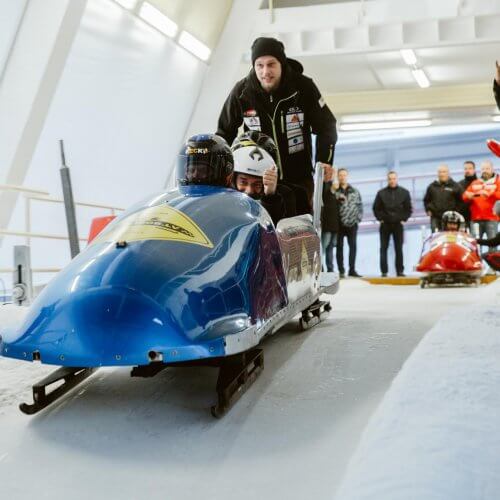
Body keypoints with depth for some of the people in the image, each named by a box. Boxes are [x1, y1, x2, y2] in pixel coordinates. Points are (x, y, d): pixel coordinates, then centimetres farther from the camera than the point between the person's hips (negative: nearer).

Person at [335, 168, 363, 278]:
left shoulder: (355, 191, 11)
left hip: (352, 223, 3)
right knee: (340, 246, 3)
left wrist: (359, 218, 2)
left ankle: (352, 270, 14)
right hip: (339, 223, -3)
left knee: (353, 246, 6)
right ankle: (341, 271, 8)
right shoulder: (334, 191, 0)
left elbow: (360, 205, 12)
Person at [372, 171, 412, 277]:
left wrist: (404, 219, 0)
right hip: (385, 225, 0)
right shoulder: (381, 193, 2)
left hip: (398, 224, 0)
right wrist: (380, 219, -1)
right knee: (383, 248, 0)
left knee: (399, 248, 3)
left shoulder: (404, 192, 4)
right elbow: (376, 208, 6)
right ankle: (384, 271, 2)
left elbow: (408, 208, 8)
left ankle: (400, 271, 7)